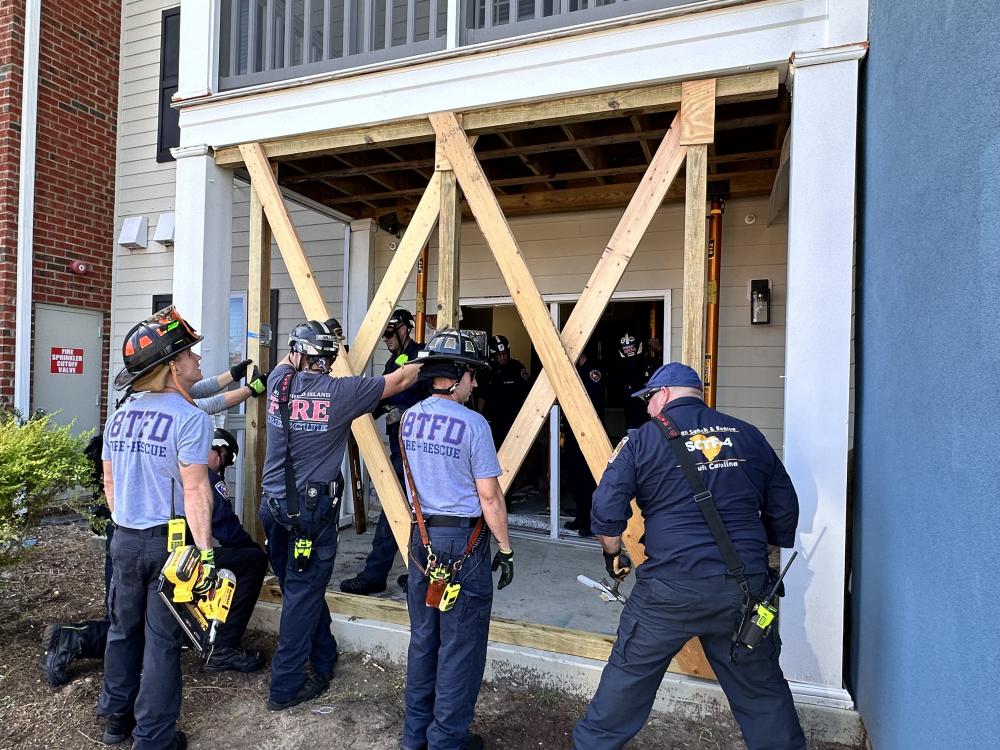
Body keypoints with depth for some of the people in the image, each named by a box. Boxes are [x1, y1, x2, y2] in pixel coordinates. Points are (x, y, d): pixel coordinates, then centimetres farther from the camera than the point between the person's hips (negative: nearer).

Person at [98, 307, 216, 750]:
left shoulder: (119, 417, 6)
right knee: (162, 641, 5)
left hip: (124, 541, 7)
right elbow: (195, 491, -22)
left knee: (123, 629, 22)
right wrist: (206, 553, -20)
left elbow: (110, 484, 13)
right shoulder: (189, 417, -17)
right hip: (170, 544, -6)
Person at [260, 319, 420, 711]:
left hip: (274, 504, 6)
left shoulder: (278, 382, -1)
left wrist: (323, 334, 34)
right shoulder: (339, 392, -13)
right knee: (303, 592, 5)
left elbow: (288, 362, 26)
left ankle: (323, 660, 37)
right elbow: (400, 380, -2)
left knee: (300, 586, 19)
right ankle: (285, 685, 15)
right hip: (312, 508, -6)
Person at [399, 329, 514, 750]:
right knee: (460, 647, 8)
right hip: (464, 540, -7)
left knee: (422, 638, 20)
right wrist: (505, 548, -5)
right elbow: (489, 496, -14)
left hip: (422, 537, 7)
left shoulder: (409, 418, 3)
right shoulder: (472, 423, -17)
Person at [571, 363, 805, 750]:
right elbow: (785, 508, 14)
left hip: (670, 588, -2)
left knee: (628, 673, 15)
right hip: (747, 586, 3)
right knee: (761, 687, 20)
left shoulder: (643, 438, -2)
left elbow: (606, 511, -6)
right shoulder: (748, 435, 8)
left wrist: (613, 553, 12)